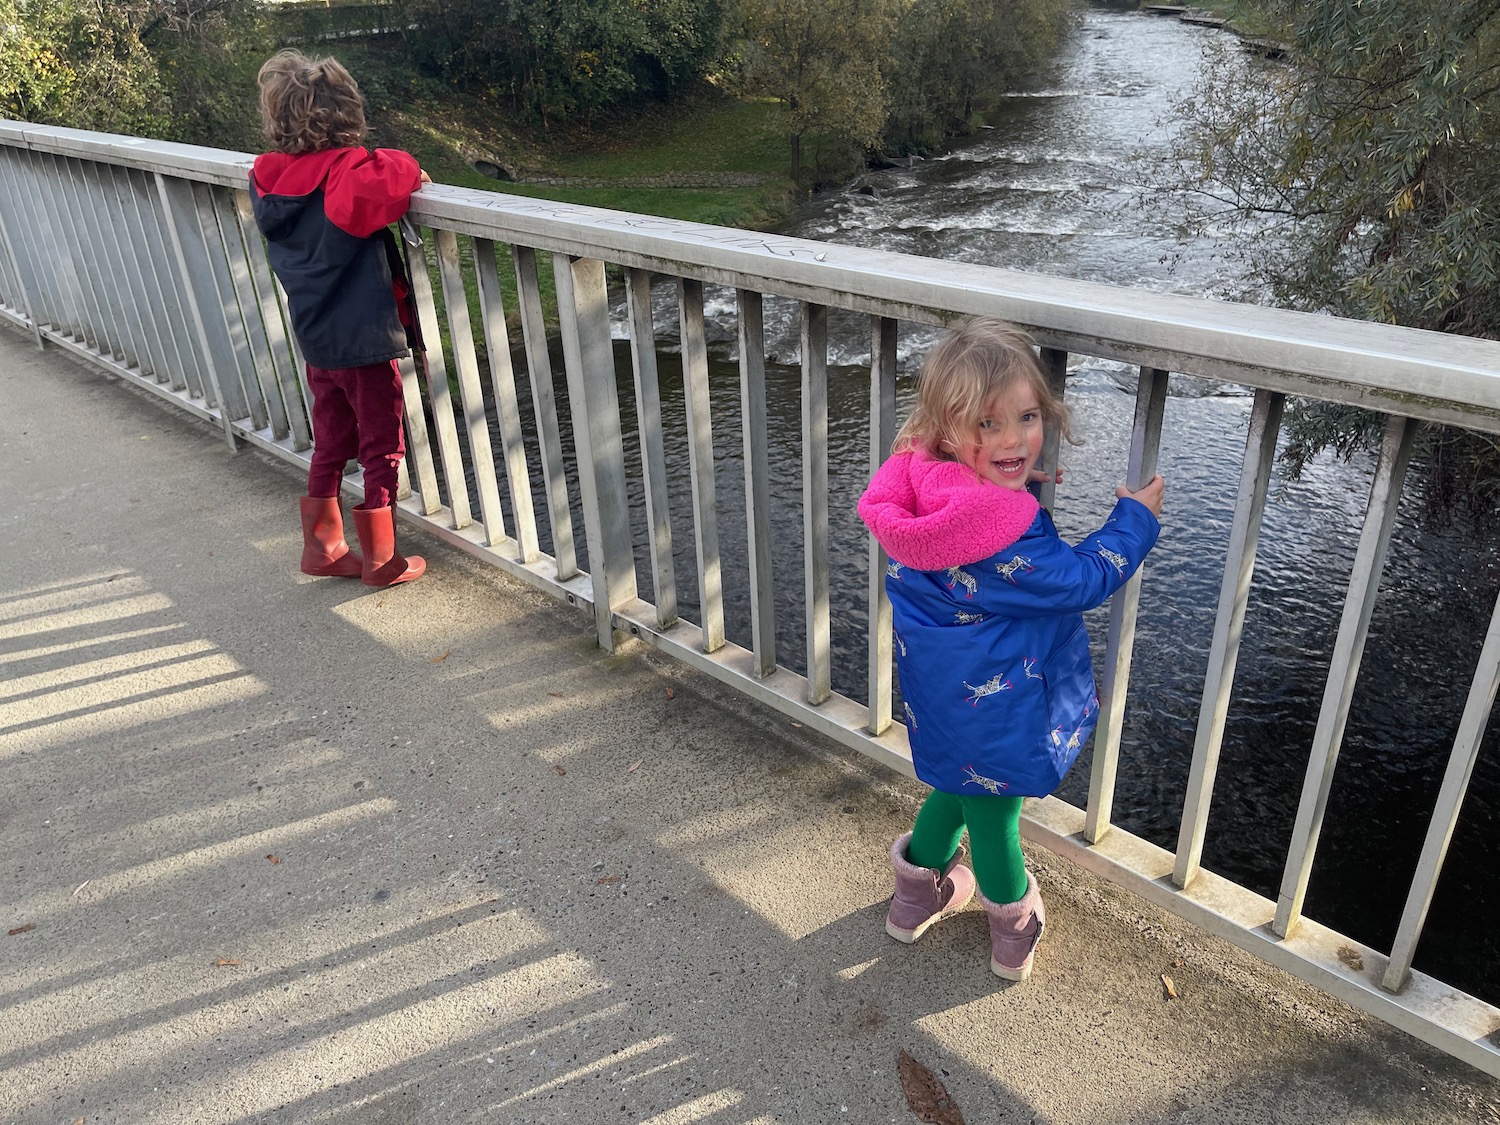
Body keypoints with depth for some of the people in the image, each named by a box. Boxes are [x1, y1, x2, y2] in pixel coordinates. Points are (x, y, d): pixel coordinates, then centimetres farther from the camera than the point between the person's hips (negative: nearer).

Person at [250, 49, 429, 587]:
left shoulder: (267, 179, 2)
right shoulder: (345, 170, -19)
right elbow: (369, 189, -40)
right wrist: (404, 169, -20)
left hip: (315, 341, 7)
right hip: (364, 341, -7)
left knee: (330, 444, 20)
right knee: (382, 449, 7)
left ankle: (321, 546, 28)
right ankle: (381, 560, 15)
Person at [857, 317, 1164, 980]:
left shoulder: (927, 487, -13)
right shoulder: (1006, 534, -37)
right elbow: (1081, 579, -20)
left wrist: (1016, 489, 2)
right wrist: (1135, 520, -6)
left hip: (943, 697, 8)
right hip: (992, 713, -8)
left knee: (958, 790, 32)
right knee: (993, 817, 18)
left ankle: (918, 892, 55)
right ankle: (1014, 930, 46)